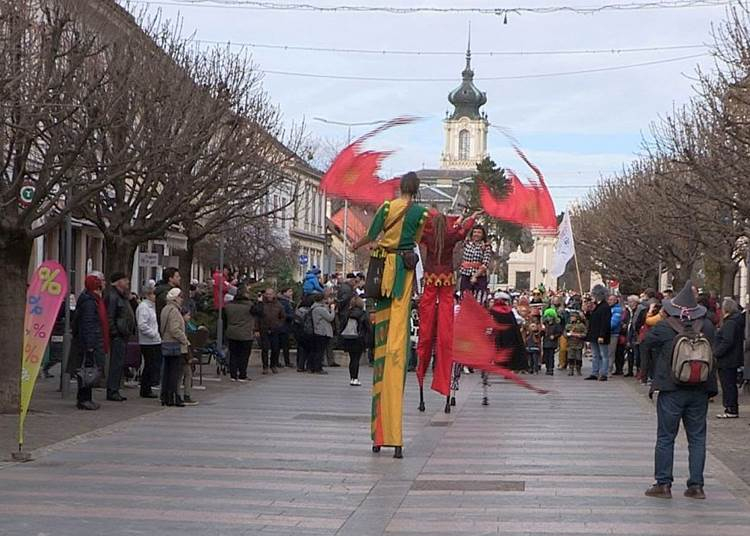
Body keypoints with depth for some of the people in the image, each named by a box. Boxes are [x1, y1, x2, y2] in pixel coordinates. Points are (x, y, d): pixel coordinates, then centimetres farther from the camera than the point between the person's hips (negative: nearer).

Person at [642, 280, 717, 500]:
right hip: (700, 391, 3)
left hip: (671, 390, -3)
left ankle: (663, 484, 6)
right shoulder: (707, 327, -2)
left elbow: (644, 347, 2)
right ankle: (696, 485, 10)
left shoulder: (663, 329, -9)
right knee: (697, 438, 10)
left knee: (666, 437, 5)